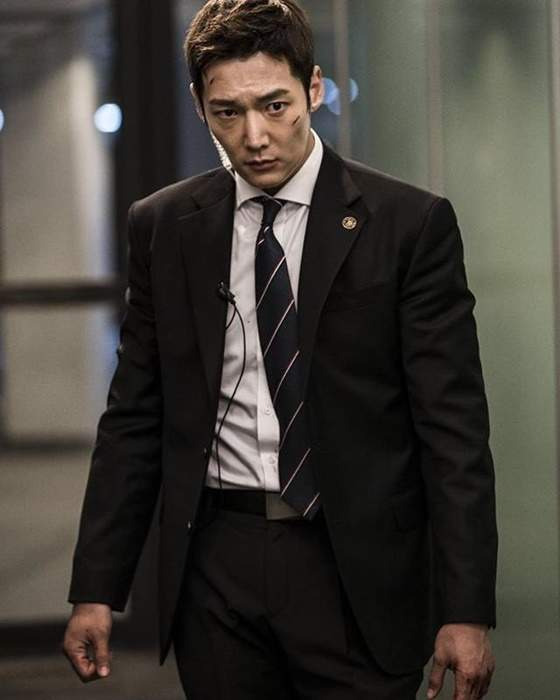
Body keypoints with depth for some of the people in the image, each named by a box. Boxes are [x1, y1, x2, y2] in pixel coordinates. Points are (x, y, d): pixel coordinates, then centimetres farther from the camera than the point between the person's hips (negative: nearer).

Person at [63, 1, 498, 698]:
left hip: (355, 569, -2)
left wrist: (466, 612, -11)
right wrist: (96, 589, 3)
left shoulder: (410, 223, -3)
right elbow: (133, 420, 9)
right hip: (216, 563, 3)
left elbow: (453, 428, -5)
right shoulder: (162, 227, 6)